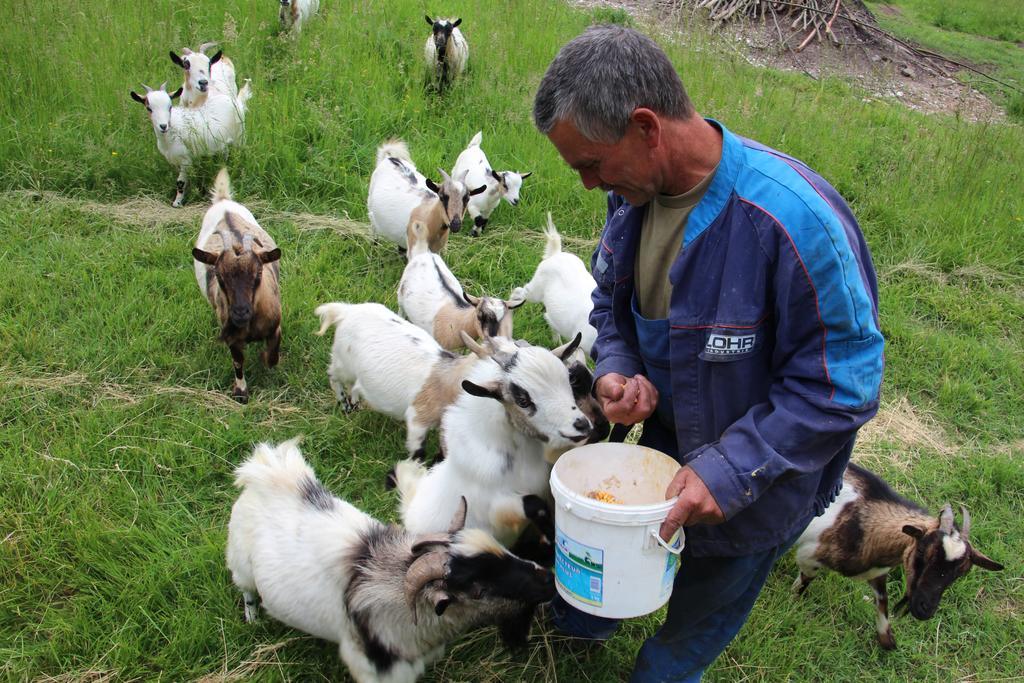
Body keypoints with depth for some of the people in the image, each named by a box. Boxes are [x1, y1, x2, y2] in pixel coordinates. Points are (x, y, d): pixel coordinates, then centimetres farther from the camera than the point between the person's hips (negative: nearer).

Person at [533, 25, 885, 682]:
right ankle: (582, 624, 61)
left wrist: (729, 472, -32)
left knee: (701, 616, 23)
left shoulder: (797, 221, -37)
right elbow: (612, 300, 4)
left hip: (756, 489, -5)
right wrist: (616, 370, -16)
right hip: (663, 443, 5)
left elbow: (841, 386, -28)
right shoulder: (635, 189, -13)